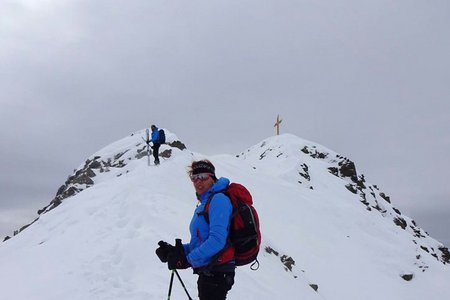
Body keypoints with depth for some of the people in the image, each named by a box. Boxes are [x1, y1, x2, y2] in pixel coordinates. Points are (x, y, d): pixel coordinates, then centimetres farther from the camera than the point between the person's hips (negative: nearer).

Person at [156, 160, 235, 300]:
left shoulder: (218, 199, -14)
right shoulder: (204, 204, 15)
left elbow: (217, 240, -23)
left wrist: (187, 259, -18)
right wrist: (175, 251, 2)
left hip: (216, 271, -9)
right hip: (208, 271, 9)